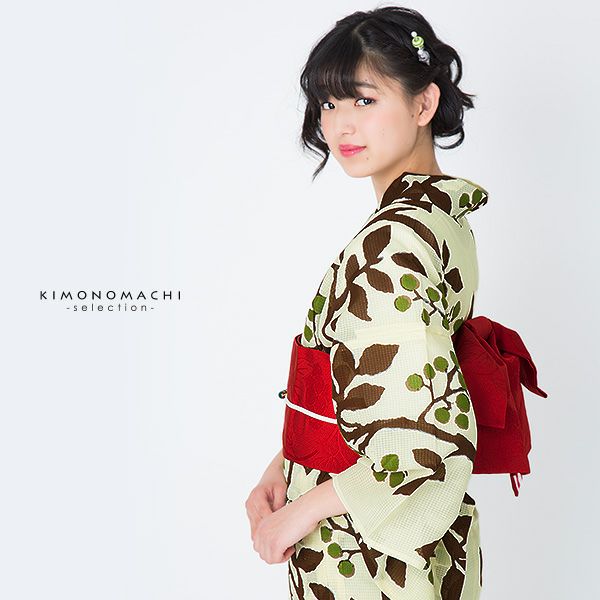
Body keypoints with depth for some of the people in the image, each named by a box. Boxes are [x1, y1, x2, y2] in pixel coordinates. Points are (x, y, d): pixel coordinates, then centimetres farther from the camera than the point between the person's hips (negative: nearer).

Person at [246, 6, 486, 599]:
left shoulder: (393, 239, -25)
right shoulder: (443, 216, 3)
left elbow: (432, 439, -29)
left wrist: (302, 511, -18)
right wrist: (284, 463, 4)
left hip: (365, 548, -8)